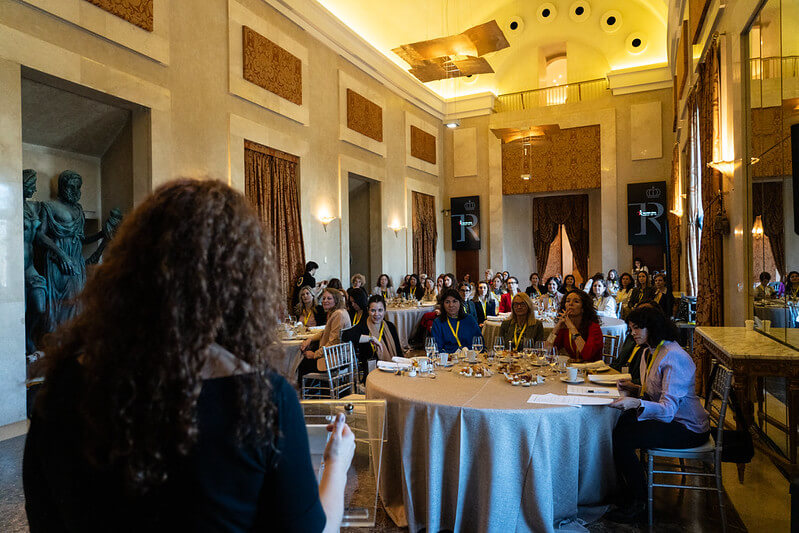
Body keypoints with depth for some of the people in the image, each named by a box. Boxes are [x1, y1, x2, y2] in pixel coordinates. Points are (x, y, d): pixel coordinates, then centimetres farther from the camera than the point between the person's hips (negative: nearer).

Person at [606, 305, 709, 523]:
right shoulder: (649, 352, 8)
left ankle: (638, 503, -4)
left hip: (687, 428, -9)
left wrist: (637, 403, -47)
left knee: (622, 438, -22)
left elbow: (668, 408, -30)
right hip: (665, 418, 10)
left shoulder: (674, 358, -23)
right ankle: (623, 490, 9)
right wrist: (635, 389, 1)